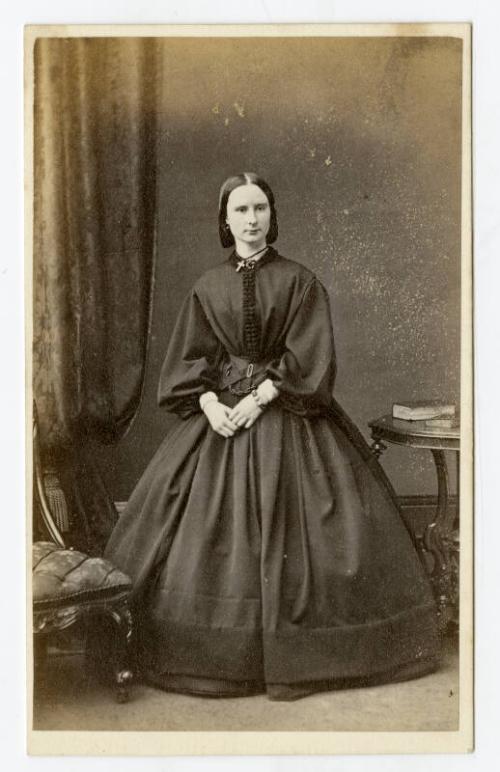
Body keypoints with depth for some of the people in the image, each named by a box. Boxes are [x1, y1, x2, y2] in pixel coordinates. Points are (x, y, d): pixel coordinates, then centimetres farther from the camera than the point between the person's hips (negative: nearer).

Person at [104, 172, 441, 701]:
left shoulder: (299, 281, 1)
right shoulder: (207, 287, 9)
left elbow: (308, 358, -7)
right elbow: (188, 360, 4)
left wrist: (259, 397, -16)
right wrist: (210, 403, -13)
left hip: (285, 415, -2)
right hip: (218, 414, 3)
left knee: (292, 532, -4)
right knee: (206, 532, 0)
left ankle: (303, 652, 9)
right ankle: (218, 652, 14)